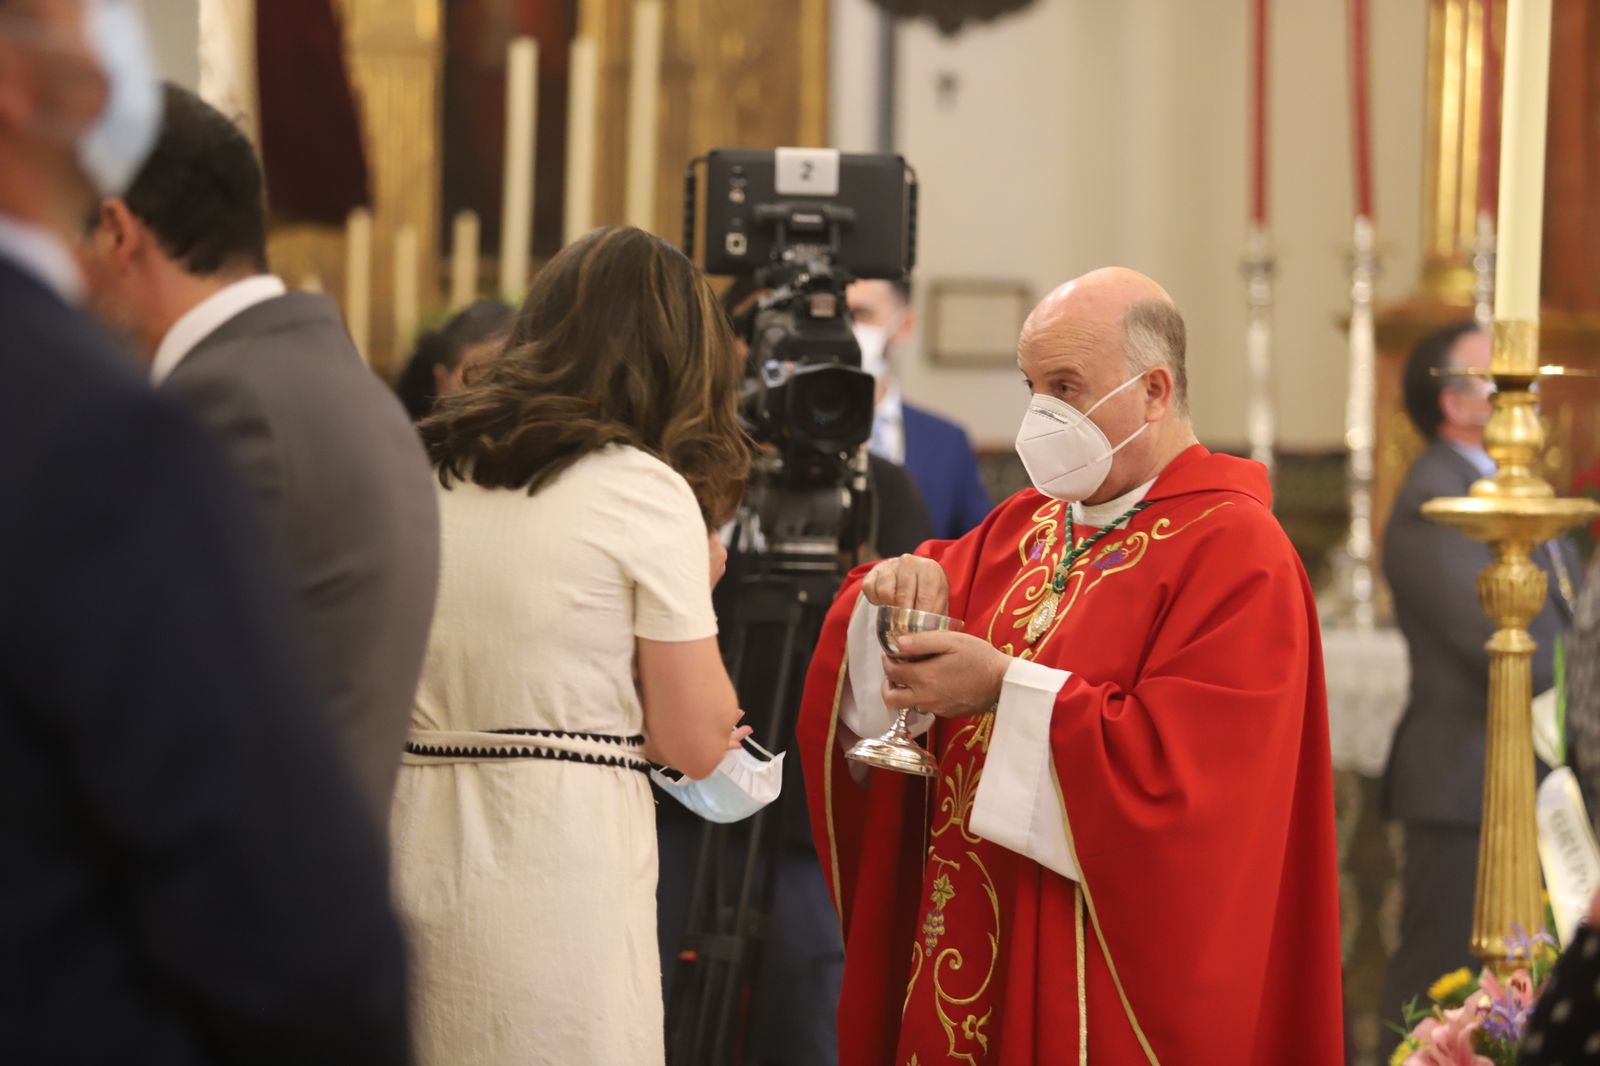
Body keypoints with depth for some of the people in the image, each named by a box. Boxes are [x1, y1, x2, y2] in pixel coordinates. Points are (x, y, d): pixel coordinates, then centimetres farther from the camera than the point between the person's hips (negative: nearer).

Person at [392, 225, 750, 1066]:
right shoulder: (645, 489, -6)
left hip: (414, 845, 6)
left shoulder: (427, 469, 11)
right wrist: (696, 585, 9)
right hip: (560, 857, -6)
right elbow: (696, 738, -5)